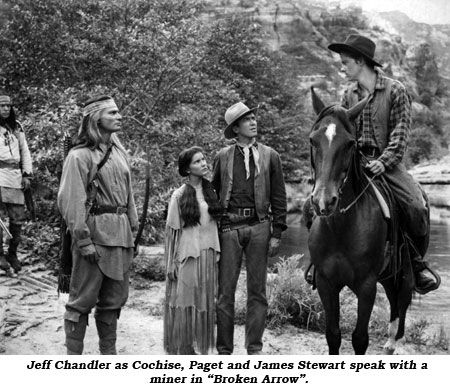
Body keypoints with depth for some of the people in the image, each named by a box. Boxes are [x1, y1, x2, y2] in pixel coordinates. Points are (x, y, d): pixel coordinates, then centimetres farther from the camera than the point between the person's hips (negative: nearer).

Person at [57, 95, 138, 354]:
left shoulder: (120, 153, 14)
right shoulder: (80, 155, -8)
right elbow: (71, 201, -13)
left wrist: (133, 231, 14)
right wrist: (83, 240, -18)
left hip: (121, 234, 7)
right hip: (95, 232, -7)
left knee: (114, 298, 13)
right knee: (83, 299, -1)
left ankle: (109, 353, 24)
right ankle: (73, 357, 7)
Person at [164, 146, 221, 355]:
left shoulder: (210, 191, 8)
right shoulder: (179, 196, -4)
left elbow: (216, 223, 11)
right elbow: (171, 231, -3)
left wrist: (217, 255, 5)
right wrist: (171, 264, -6)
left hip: (208, 256, 4)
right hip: (187, 255, -4)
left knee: (205, 302, 8)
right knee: (184, 303, 0)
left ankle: (199, 347, 19)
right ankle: (181, 349, 9)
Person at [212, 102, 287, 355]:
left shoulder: (270, 156, 7)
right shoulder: (223, 157, 7)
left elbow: (279, 197, 5)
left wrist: (277, 233, -1)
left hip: (259, 227, 0)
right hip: (229, 227, 0)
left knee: (257, 291, 6)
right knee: (225, 290, 2)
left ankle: (255, 348, 15)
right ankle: (224, 349, 11)